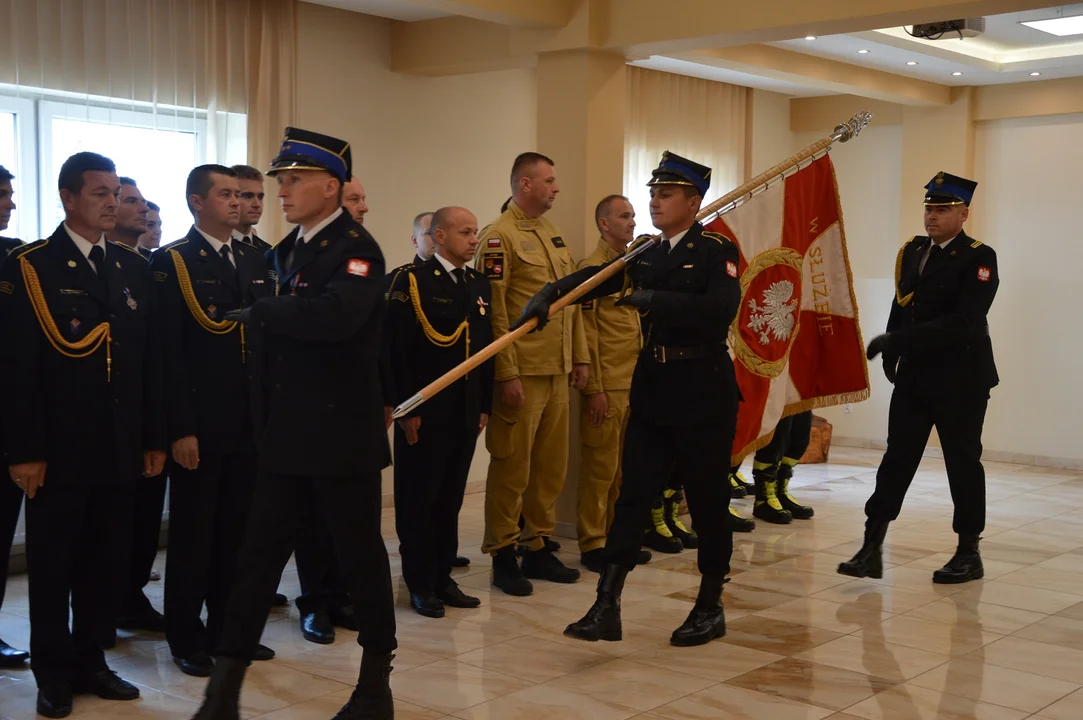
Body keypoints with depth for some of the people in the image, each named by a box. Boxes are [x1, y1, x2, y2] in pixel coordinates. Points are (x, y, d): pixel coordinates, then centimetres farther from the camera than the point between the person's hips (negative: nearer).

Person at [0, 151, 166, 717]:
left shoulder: (134, 267, 10)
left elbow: (150, 358, 9)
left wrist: (154, 438, 6)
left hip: (120, 448, 5)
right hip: (58, 449, -4)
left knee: (103, 561, 11)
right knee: (52, 565, 7)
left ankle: (90, 662, 24)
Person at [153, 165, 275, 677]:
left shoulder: (255, 260, 12)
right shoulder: (171, 261, -6)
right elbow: (170, 351, -11)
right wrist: (180, 429, -16)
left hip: (250, 420, 5)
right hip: (201, 423, -5)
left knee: (237, 530, 12)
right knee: (194, 532, 6)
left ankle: (229, 629, 24)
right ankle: (187, 639, 18)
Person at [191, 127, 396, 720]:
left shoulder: (356, 249, -12)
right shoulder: (285, 252, 13)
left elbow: (335, 314, -31)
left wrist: (256, 313, -19)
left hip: (343, 435, -7)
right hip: (285, 437, 7)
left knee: (360, 555, 6)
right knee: (258, 557, 7)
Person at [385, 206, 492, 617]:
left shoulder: (480, 284, 13)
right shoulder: (411, 281, -7)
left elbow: (486, 347, 14)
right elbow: (397, 349, -13)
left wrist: (485, 406, 9)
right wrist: (406, 408, -16)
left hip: (465, 413, 6)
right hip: (424, 413, -6)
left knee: (450, 499, 12)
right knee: (419, 500, 3)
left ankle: (443, 578, 21)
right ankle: (420, 585, 12)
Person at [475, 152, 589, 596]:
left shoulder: (554, 234, 16)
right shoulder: (500, 237, -9)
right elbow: (494, 311, -14)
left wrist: (581, 356, 13)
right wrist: (507, 374, -17)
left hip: (558, 371, 8)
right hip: (521, 374, -8)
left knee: (552, 464, 12)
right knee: (512, 467, 1)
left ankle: (538, 547, 22)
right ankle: (503, 556, 10)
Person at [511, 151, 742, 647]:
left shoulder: (716, 251, -7)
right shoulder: (647, 256, 12)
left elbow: (719, 310, -23)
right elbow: (597, 279, 2)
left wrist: (652, 299, -24)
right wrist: (549, 294, -15)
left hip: (703, 393, -6)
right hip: (652, 392, 6)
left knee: (707, 501, 6)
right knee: (632, 496, 2)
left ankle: (711, 606, 21)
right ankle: (606, 606, 3)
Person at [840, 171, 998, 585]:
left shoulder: (978, 258, -12)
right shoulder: (913, 252, 9)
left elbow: (964, 323, -23)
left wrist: (899, 340, -26)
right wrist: (891, 350, 2)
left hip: (959, 380, -6)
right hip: (914, 377, 6)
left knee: (962, 462, 5)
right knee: (897, 458, 4)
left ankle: (969, 554, 19)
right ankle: (871, 549, 5)